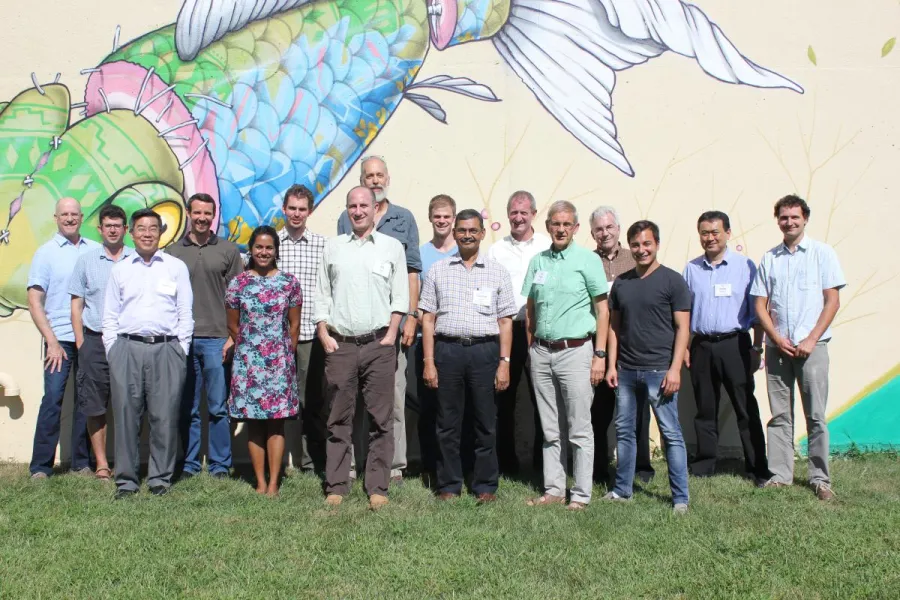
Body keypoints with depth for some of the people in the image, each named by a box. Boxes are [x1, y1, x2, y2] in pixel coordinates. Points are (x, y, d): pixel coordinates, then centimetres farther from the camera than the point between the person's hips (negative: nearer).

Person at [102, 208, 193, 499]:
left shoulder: (176, 267, 10)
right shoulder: (120, 270, 15)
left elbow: (185, 312, 7)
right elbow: (110, 315, 14)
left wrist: (181, 350, 0)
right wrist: (112, 350, 4)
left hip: (166, 348, -1)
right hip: (126, 348, 2)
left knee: (164, 415, -1)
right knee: (126, 414, 0)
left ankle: (161, 477, 10)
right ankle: (126, 479, 9)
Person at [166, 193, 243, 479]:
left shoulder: (228, 250, 7)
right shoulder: (173, 252, 10)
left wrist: (233, 337, -3)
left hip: (217, 339, -1)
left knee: (218, 408, 2)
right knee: (187, 409, 7)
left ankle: (220, 466, 11)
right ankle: (189, 464, 17)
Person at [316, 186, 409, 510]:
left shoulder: (392, 247, 8)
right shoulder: (333, 247, 13)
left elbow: (400, 296, 5)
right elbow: (322, 295, 12)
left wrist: (391, 335, -4)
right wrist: (324, 335, 2)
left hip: (378, 344, -1)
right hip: (339, 345, 2)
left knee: (380, 419, 1)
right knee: (339, 419, 5)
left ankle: (377, 488, 8)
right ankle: (336, 486, 12)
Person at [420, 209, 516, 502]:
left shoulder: (497, 272, 10)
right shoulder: (438, 271, 10)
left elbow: (505, 321, 7)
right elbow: (428, 318, 6)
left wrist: (504, 362, -2)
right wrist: (429, 362, -1)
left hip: (485, 350, 0)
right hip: (447, 349, 0)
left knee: (486, 423, 4)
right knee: (448, 424, 6)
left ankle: (486, 486, 15)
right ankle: (449, 485, 16)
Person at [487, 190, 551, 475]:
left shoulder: (547, 247, 4)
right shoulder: (496, 250, 10)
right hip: (506, 329, 2)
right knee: (505, 397, 8)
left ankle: (542, 458, 15)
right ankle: (506, 459, 19)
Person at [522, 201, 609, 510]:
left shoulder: (588, 259, -2)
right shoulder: (538, 261, 11)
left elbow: (602, 309, -3)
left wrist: (600, 355, -9)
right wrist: (531, 349, 10)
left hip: (575, 351, -5)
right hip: (541, 353, 5)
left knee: (580, 430, 0)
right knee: (550, 429, 12)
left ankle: (581, 495, 9)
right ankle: (553, 490, 21)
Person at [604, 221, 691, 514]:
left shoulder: (672, 281, -2)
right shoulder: (621, 283, 11)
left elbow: (682, 328, -5)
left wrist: (675, 369, -13)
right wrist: (612, 365, 6)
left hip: (659, 370, -5)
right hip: (626, 370, 5)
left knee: (671, 434, -1)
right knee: (624, 431, 12)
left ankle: (680, 498, 6)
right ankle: (622, 489, 25)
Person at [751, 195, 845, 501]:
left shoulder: (822, 252, 2)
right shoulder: (769, 258, 9)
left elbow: (832, 301, -2)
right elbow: (760, 305, 9)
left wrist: (811, 340, -10)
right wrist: (777, 338, -6)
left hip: (811, 346, -2)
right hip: (777, 347, 3)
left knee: (816, 415, 0)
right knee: (779, 415, 6)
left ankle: (820, 478, 8)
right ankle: (780, 475, 13)